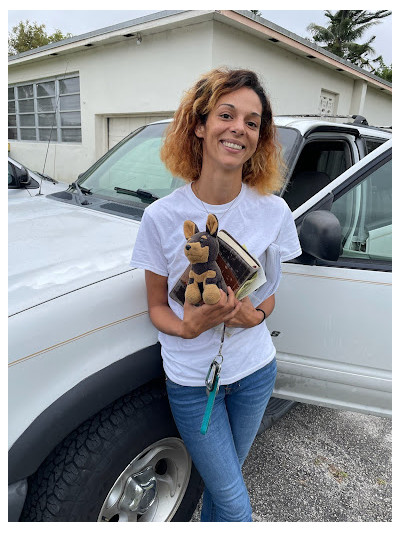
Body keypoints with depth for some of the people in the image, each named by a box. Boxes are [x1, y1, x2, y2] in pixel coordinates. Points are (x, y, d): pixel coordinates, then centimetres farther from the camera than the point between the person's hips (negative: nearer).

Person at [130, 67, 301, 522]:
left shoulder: (274, 211, -10)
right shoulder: (162, 216, -16)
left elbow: (270, 293, 3)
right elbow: (156, 305, -5)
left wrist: (255, 315, -19)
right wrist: (188, 327, -26)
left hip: (255, 370, 3)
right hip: (191, 379, -2)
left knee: (223, 480, 25)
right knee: (235, 502, 11)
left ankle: (208, 523, 57)